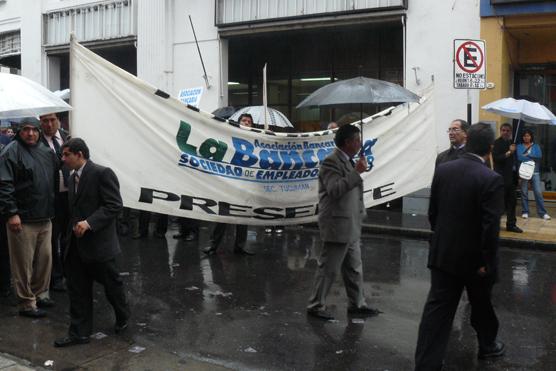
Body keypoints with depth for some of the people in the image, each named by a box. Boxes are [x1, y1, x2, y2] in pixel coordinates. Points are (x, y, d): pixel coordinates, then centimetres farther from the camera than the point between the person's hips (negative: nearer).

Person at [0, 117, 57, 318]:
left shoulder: (46, 151, 11)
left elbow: (55, 178, 24)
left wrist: (52, 209, 20)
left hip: (45, 218, 7)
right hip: (22, 219, -7)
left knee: (45, 258, 15)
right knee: (24, 263, 2)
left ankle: (40, 294, 31)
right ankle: (26, 304, 13)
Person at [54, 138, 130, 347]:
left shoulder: (102, 173, -13)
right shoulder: (72, 179, 13)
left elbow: (114, 205, -19)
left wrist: (89, 223, -26)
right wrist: (74, 227, 13)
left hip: (99, 243, -7)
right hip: (77, 244, 8)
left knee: (111, 283, 10)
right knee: (77, 289, 8)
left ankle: (123, 318, 34)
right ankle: (79, 333, 16)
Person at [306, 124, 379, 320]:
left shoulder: (348, 161, 15)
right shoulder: (331, 161, -14)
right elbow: (335, 190, -27)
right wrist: (357, 172, -26)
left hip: (351, 228, 10)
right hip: (337, 227, -9)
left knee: (354, 269, 16)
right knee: (328, 269, 0)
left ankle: (357, 304, 27)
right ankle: (316, 306, 11)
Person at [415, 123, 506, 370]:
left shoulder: (443, 170, -2)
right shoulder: (491, 179, -19)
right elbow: (491, 226, -21)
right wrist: (487, 262, -12)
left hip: (443, 253, 4)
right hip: (474, 258, -3)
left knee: (437, 309, 5)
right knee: (481, 306, 21)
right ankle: (487, 345, 45)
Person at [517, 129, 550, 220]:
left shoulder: (536, 146, 10)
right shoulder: (519, 146, 6)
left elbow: (539, 156, -7)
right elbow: (519, 157, -10)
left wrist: (527, 155, -10)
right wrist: (532, 158, -11)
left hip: (535, 172, 1)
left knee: (538, 192, -4)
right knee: (524, 192, 2)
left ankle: (542, 212, 1)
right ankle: (525, 212, 11)